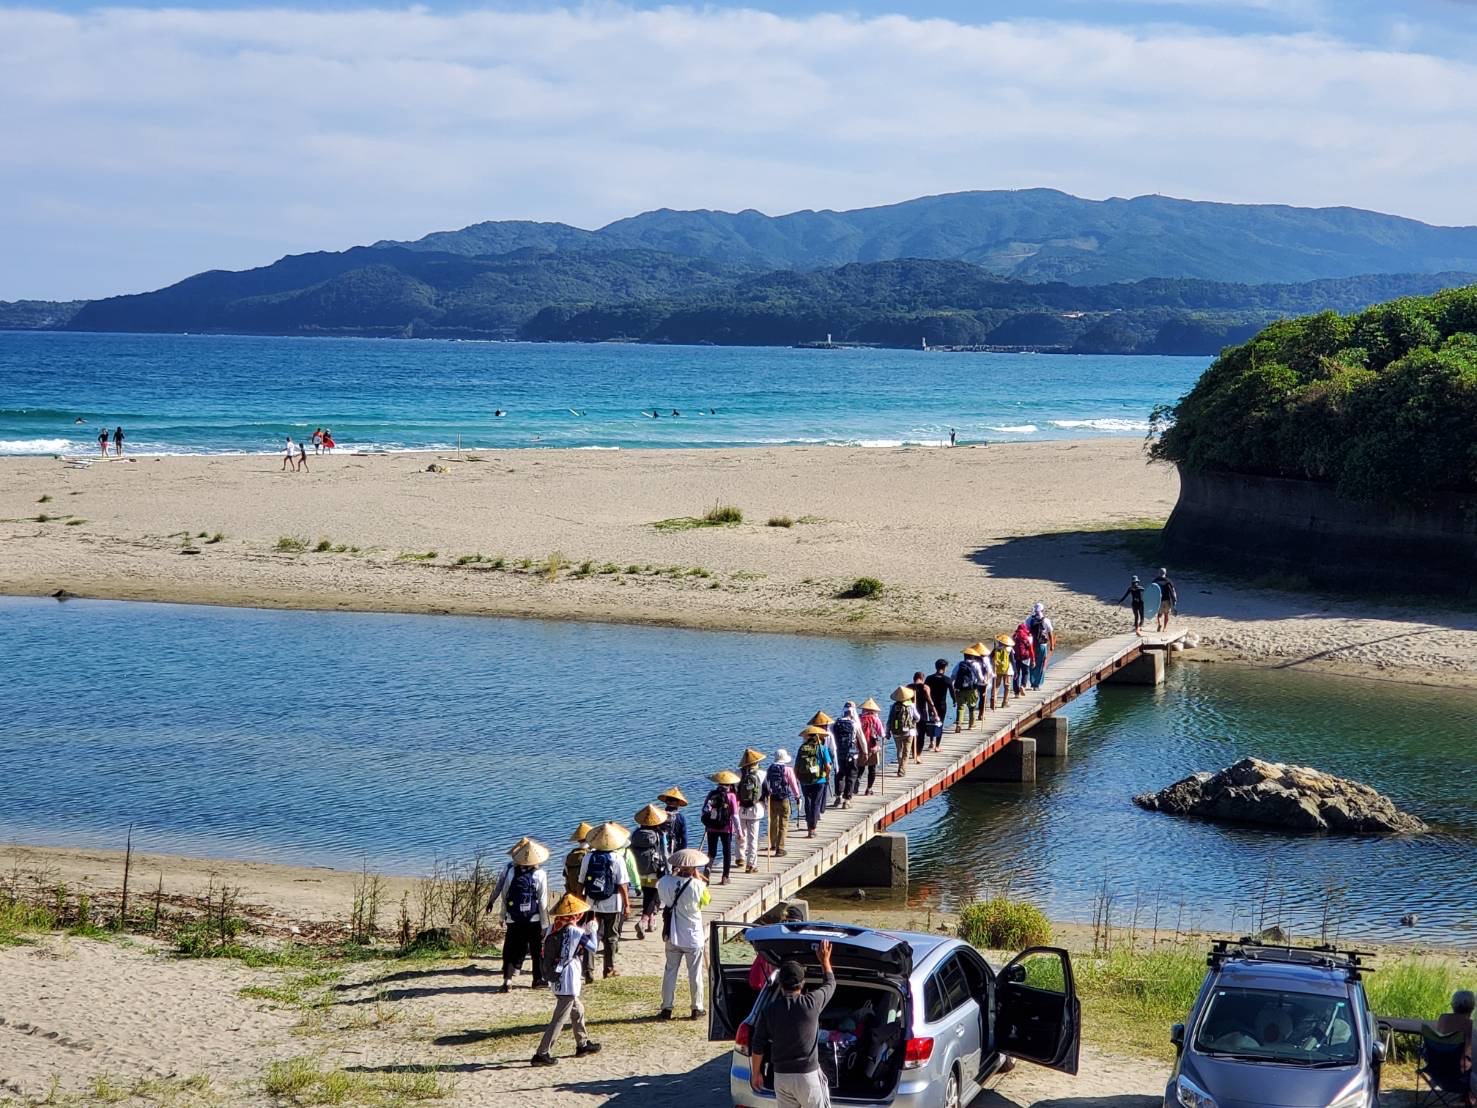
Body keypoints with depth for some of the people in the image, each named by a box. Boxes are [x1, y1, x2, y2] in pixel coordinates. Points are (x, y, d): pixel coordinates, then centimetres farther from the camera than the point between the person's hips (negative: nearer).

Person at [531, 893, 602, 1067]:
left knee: (578, 1011, 25)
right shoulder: (575, 931, -17)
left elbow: (545, 955, 8)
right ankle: (542, 1054, -6)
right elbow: (592, 946, -8)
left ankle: (583, 1044, 38)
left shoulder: (553, 930, 4)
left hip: (556, 980, 8)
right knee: (559, 1019, -4)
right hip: (569, 982, -8)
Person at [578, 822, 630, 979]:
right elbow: (622, 885, -11)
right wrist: (627, 905, -2)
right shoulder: (617, 859, -12)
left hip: (592, 903, 2)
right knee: (611, 936, 12)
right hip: (612, 905, -2)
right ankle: (609, 968, 19)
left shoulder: (588, 858, -4)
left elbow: (581, 882, 2)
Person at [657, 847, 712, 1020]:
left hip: (673, 937, 3)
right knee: (695, 974, 9)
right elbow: (706, 900, 1)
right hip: (694, 938, -3)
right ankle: (697, 1008, 15)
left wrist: (674, 873, 15)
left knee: (670, 971, 12)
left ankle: (667, 1008, 13)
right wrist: (700, 879, 3)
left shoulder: (666, 882, -11)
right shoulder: (697, 886, -18)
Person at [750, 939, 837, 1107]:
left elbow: (758, 1046, 1)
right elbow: (830, 984, 10)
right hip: (807, 1076, -3)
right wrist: (824, 960, 24)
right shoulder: (811, 1004, -10)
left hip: (781, 1076, 3)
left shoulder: (769, 1010, -3)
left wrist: (756, 1072, 14)